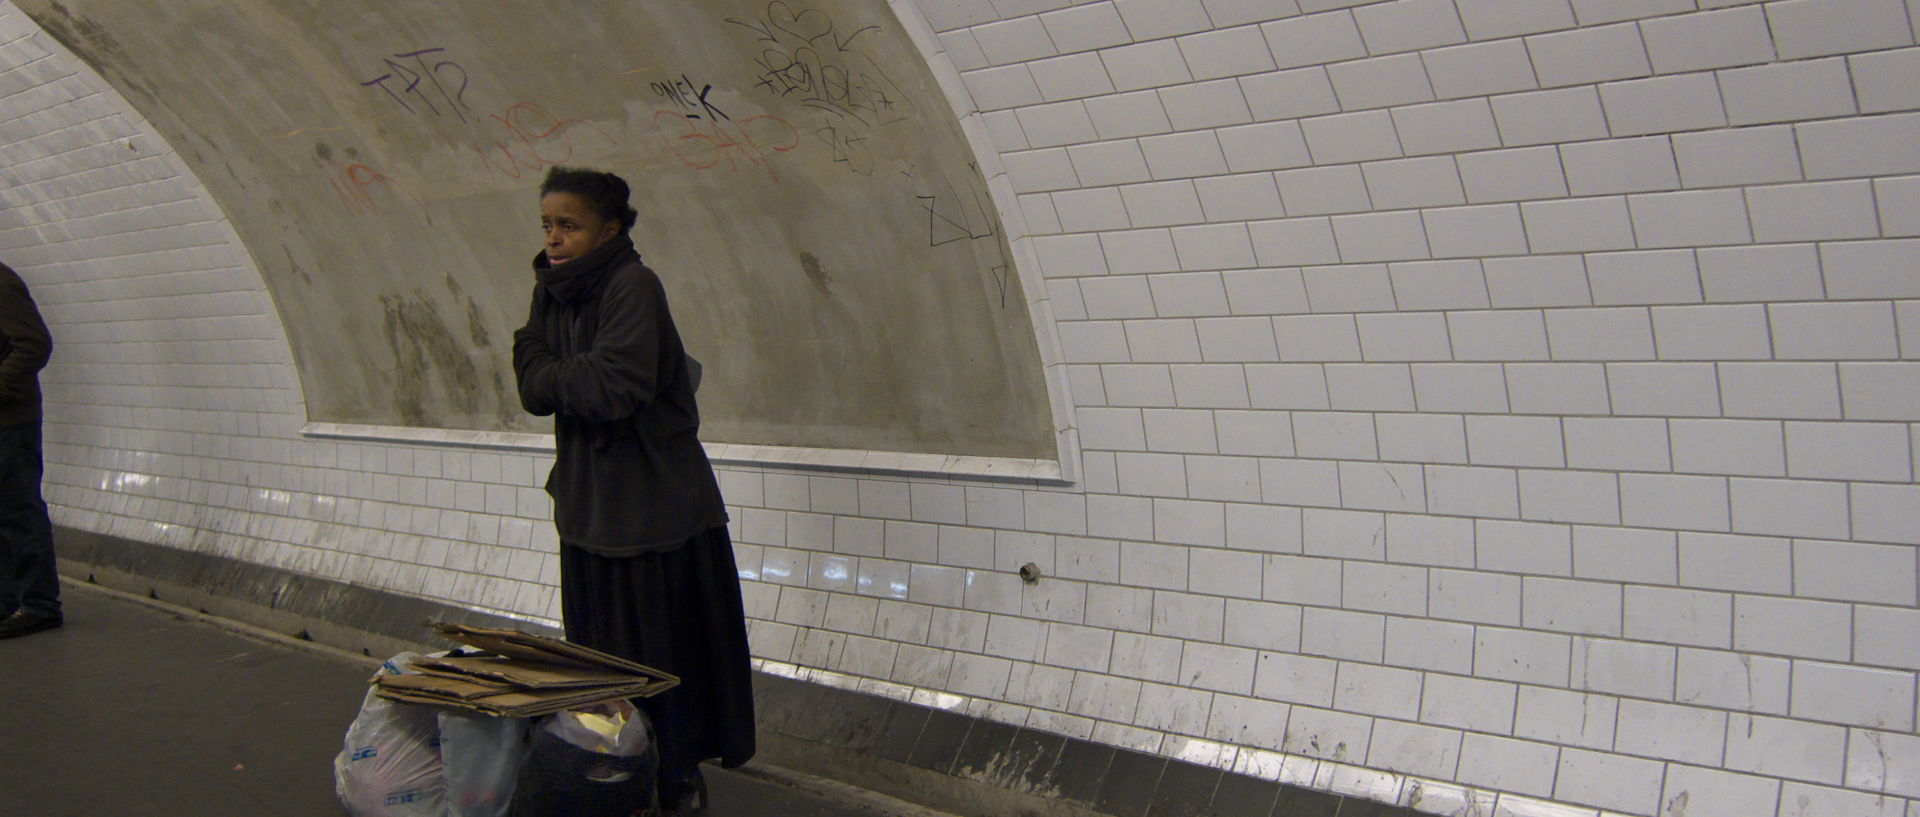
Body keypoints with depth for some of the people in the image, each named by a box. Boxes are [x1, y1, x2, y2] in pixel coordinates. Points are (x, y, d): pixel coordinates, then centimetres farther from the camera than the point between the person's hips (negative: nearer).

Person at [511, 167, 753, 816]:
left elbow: (612, 389, -25)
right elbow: (533, 389, 3)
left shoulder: (635, 287, -15)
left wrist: (555, 378, -8)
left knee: (666, 647, 3)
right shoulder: (551, 291, 8)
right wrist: (580, 377, -15)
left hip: (656, 507, -7)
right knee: (603, 653, 14)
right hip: (589, 501, 7)